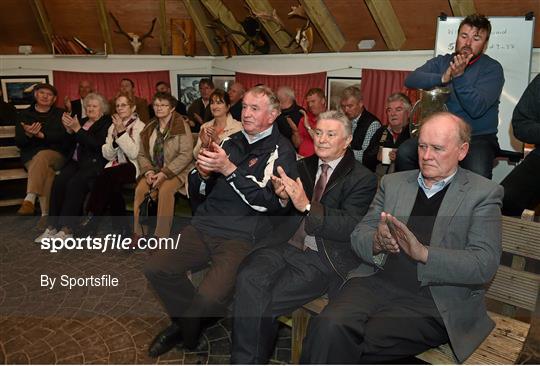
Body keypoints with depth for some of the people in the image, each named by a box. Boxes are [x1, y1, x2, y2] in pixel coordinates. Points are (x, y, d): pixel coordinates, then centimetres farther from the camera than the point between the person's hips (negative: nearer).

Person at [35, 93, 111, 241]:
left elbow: (96, 144, -14)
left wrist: (77, 129, -15)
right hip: (76, 162, 6)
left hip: (93, 163, -6)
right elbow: (70, 144, 19)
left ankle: (67, 229, -27)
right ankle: (52, 226, -19)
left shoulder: (106, 123, 2)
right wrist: (69, 130, 1)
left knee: (74, 183, -30)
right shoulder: (83, 121, 22)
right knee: (58, 181, -21)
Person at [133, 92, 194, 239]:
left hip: (177, 171, -4)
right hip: (153, 171, 5)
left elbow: (186, 154, -13)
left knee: (165, 190, -33)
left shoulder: (181, 126, -4)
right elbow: (142, 154, 12)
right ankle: (139, 234, -14)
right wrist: (148, 171, -9)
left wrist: (164, 173, -19)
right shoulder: (149, 128, 13)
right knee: (140, 189, -24)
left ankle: (161, 237, -24)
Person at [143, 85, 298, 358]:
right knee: (155, 268, -12)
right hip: (203, 226, 6)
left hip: (242, 236, -5)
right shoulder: (230, 142, 15)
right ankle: (187, 321, 15)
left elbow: (272, 202, -14)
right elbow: (197, 192, 17)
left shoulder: (281, 151, 1)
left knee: (209, 297, -25)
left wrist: (228, 169, -17)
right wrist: (203, 173, -7)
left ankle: (187, 339, 11)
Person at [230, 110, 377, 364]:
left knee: (267, 303, -23)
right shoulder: (303, 167, 15)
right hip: (286, 245, 4)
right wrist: (283, 197, -8)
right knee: (248, 278, -25)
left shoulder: (363, 179, 1)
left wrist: (307, 206, -24)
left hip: (323, 259, -4)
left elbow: (350, 228, -12)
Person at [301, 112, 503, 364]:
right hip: (376, 283, 3)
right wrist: (377, 242, -15)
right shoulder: (392, 182, 14)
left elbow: (485, 265, -7)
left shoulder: (484, 193, 4)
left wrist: (423, 253, -23)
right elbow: (358, 236, 10)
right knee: (329, 327, -27)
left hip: (435, 299, -2)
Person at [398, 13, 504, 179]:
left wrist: (459, 77, -26)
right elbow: (411, 79, -8)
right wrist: (442, 78, -22)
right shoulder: (441, 62, 10)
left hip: (478, 137, -2)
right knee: (404, 153, -24)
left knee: (478, 174, -32)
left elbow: (476, 108, -16)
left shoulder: (492, 68, -1)